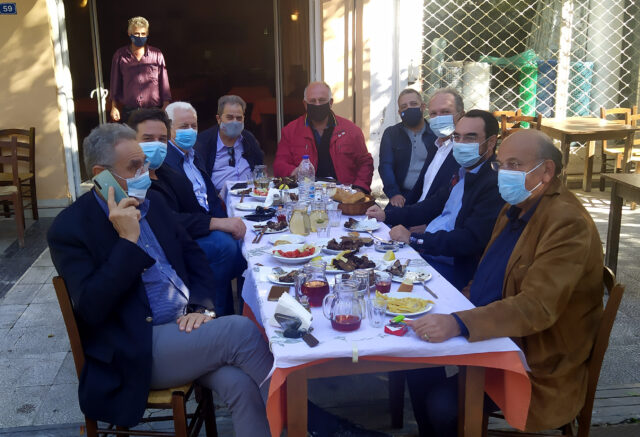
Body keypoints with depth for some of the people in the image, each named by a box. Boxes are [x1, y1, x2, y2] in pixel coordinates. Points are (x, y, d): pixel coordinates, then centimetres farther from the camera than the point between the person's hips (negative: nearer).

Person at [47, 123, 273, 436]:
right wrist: (127, 240, -20)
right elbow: (91, 310, -17)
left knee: (240, 384, -23)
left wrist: (202, 307, -1)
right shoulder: (70, 228, -9)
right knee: (240, 329, -24)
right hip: (137, 352, -6)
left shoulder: (152, 202, 11)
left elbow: (193, 256, 17)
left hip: (185, 327, 6)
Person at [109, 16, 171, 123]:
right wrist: (114, 107, 10)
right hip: (129, 111, 0)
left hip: (154, 110, 0)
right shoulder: (120, 55, 8)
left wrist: (166, 107, 2)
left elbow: (164, 82, 8)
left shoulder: (157, 55, 6)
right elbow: (115, 83, 13)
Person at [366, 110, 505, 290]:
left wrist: (414, 238, -22)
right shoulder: (461, 173, 12)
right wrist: (387, 215, 12)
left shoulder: (495, 184, -18)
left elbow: (469, 240, -24)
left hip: (450, 267, -9)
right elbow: (434, 204, 22)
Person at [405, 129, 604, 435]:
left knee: (443, 405, -20)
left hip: (539, 365, -9)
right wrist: (450, 310, 0)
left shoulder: (568, 223, -22)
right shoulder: (514, 209, 7)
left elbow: (537, 307, -33)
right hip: (493, 336, 9)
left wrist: (458, 323, -41)